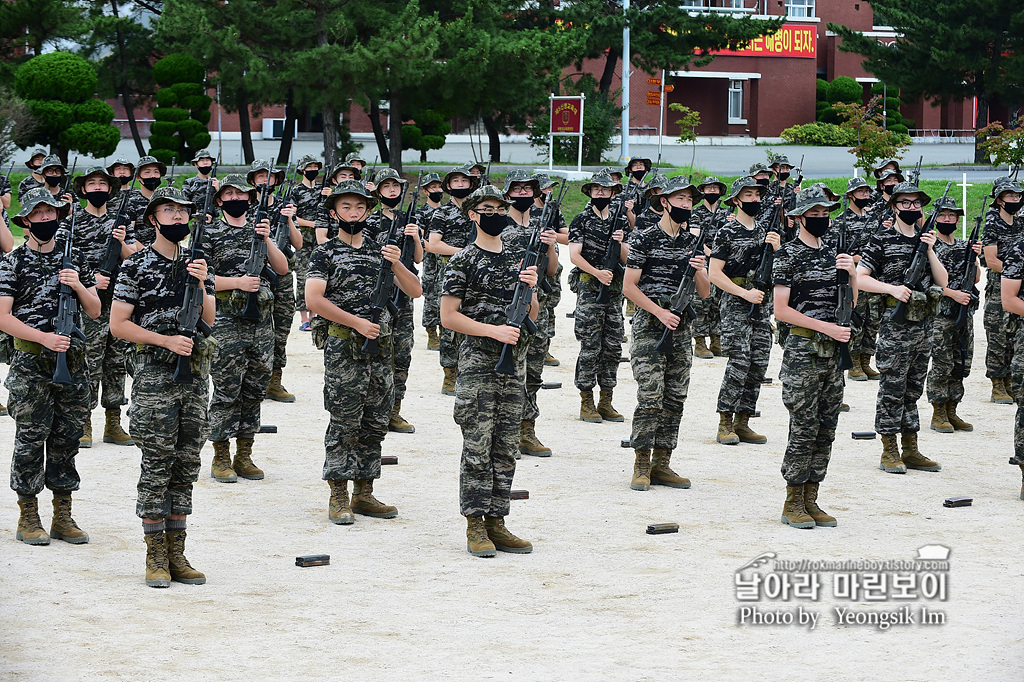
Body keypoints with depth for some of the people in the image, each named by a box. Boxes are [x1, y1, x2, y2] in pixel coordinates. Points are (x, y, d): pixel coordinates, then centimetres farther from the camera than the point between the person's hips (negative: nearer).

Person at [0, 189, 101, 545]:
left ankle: (63, 518, 15)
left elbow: (95, 311, 10)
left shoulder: (74, 257, 10)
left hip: (72, 360, 4)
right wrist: (44, 338, -19)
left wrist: (78, 286, -9)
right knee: (30, 439, -1)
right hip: (30, 364, -4)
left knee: (67, 438, 8)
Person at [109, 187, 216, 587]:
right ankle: (156, 557, 0)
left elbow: (209, 320, 6)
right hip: (154, 375, -5)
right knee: (157, 465, -5)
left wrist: (201, 284, -10)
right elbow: (118, 324, -6)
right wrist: (167, 340, -14)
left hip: (195, 373, 5)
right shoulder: (137, 266, -3)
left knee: (186, 465, 6)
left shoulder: (198, 265, 13)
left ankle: (177, 554, 12)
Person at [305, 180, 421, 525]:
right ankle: (338, 498, -2)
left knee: (375, 425, 8)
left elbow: (414, 291, 6)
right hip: (342, 350, -5)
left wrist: (396, 264, -12)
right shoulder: (325, 253, 0)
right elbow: (314, 299, -13)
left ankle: (364, 494, 15)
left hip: (380, 349, 5)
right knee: (344, 424, -5)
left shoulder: (380, 250, 14)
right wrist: (358, 323, -15)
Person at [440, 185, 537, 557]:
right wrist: (494, 330, -16)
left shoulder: (517, 259, 14)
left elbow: (532, 316, 16)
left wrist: (531, 288, -4)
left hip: (514, 362, 6)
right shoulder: (463, 261, -3)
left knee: (505, 447, 6)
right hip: (477, 361, -6)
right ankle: (475, 526, -2)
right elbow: (449, 317, -8)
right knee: (477, 446, -6)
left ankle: (496, 523, 10)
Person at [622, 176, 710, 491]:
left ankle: (662, 464, 10)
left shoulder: (693, 241, 12)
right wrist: (660, 312, -15)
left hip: (681, 328, 6)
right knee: (650, 396, -11)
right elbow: (629, 286, -7)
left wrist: (698, 269, -10)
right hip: (649, 327, -6)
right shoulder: (644, 238, -4)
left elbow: (704, 292, 11)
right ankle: (642, 465, -6)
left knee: (675, 398, 5)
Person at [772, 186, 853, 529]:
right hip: (802, 349, -7)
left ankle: (810, 500, 13)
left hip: (834, 348, 7)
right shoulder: (788, 254, -6)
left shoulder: (834, 250, 13)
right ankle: (793, 503, 1)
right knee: (804, 428, -6)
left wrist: (852, 273, -5)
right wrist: (825, 327, -16)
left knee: (826, 429, 7)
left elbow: (849, 303, 13)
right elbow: (781, 310, -11)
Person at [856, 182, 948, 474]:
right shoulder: (882, 240, -4)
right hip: (895, 325, -6)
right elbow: (860, 278, -8)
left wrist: (930, 250, -3)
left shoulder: (924, 240, 14)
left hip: (923, 324, 6)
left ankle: (911, 450, 16)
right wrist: (892, 289, -18)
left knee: (913, 389, 11)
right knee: (892, 389, -3)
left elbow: (942, 281, 8)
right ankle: (889, 452, 2)